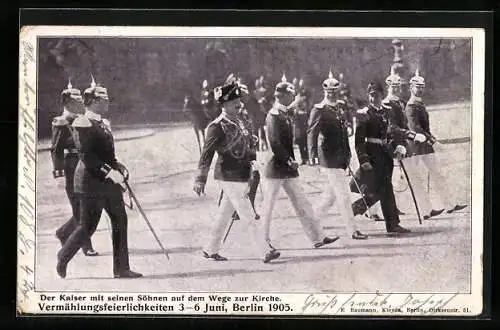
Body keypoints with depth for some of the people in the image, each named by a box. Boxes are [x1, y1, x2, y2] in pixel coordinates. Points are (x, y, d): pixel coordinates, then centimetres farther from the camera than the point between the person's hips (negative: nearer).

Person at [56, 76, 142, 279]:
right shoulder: (83, 124, -14)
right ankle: (63, 258, 22)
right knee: (88, 226, 0)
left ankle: (121, 269, 11)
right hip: (91, 181, -9)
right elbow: (86, 156, -20)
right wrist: (108, 172, -24)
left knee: (120, 221, 6)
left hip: (109, 181, 9)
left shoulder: (103, 124, 14)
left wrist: (119, 169, 9)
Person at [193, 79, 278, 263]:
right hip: (229, 177, -9)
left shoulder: (238, 122, 11)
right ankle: (265, 252, -4)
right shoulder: (217, 127, -14)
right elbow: (207, 154, -14)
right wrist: (200, 180, -15)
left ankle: (210, 250, 28)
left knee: (224, 214, 17)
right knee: (248, 216, -6)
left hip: (241, 176, 9)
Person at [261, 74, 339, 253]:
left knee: (302, 204, 8)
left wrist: (292, 161, 12)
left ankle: (318, 237, 10)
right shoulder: (273, 115, -14)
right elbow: (274, 144, -21)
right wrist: (289, 161, -18)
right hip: (275, 168, -9)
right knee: (268, 207, 1)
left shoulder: (286, 114, 14)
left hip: (288, 168, 9)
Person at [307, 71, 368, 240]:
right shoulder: (319, 110, -10)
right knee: (343, 195, -5)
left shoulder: (340, 107, 13)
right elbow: (312, 132, -17)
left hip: (342, 157, 8)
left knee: (331, 193, 15)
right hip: (330, 159, -8)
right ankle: (352, 230, 0)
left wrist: (348, 155, 22)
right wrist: (312, 155, -29)